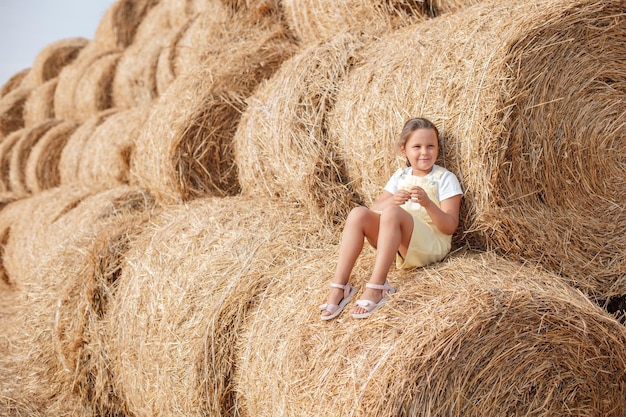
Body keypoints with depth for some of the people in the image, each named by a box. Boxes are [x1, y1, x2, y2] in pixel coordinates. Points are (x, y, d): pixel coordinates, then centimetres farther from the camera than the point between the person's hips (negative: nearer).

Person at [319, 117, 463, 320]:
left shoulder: (445, 178, 2)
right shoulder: (400, 176, 16)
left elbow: (450, 227, -7)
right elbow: (374, 210, 7)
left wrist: (427, 203, -24)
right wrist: (392, 200, -16)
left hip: (432, 246, -5)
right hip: (396, 244, 5)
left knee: (392, 212, -32)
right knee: (358, 214, -20)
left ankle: (376, 288, -36)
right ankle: (339, 286, -26)